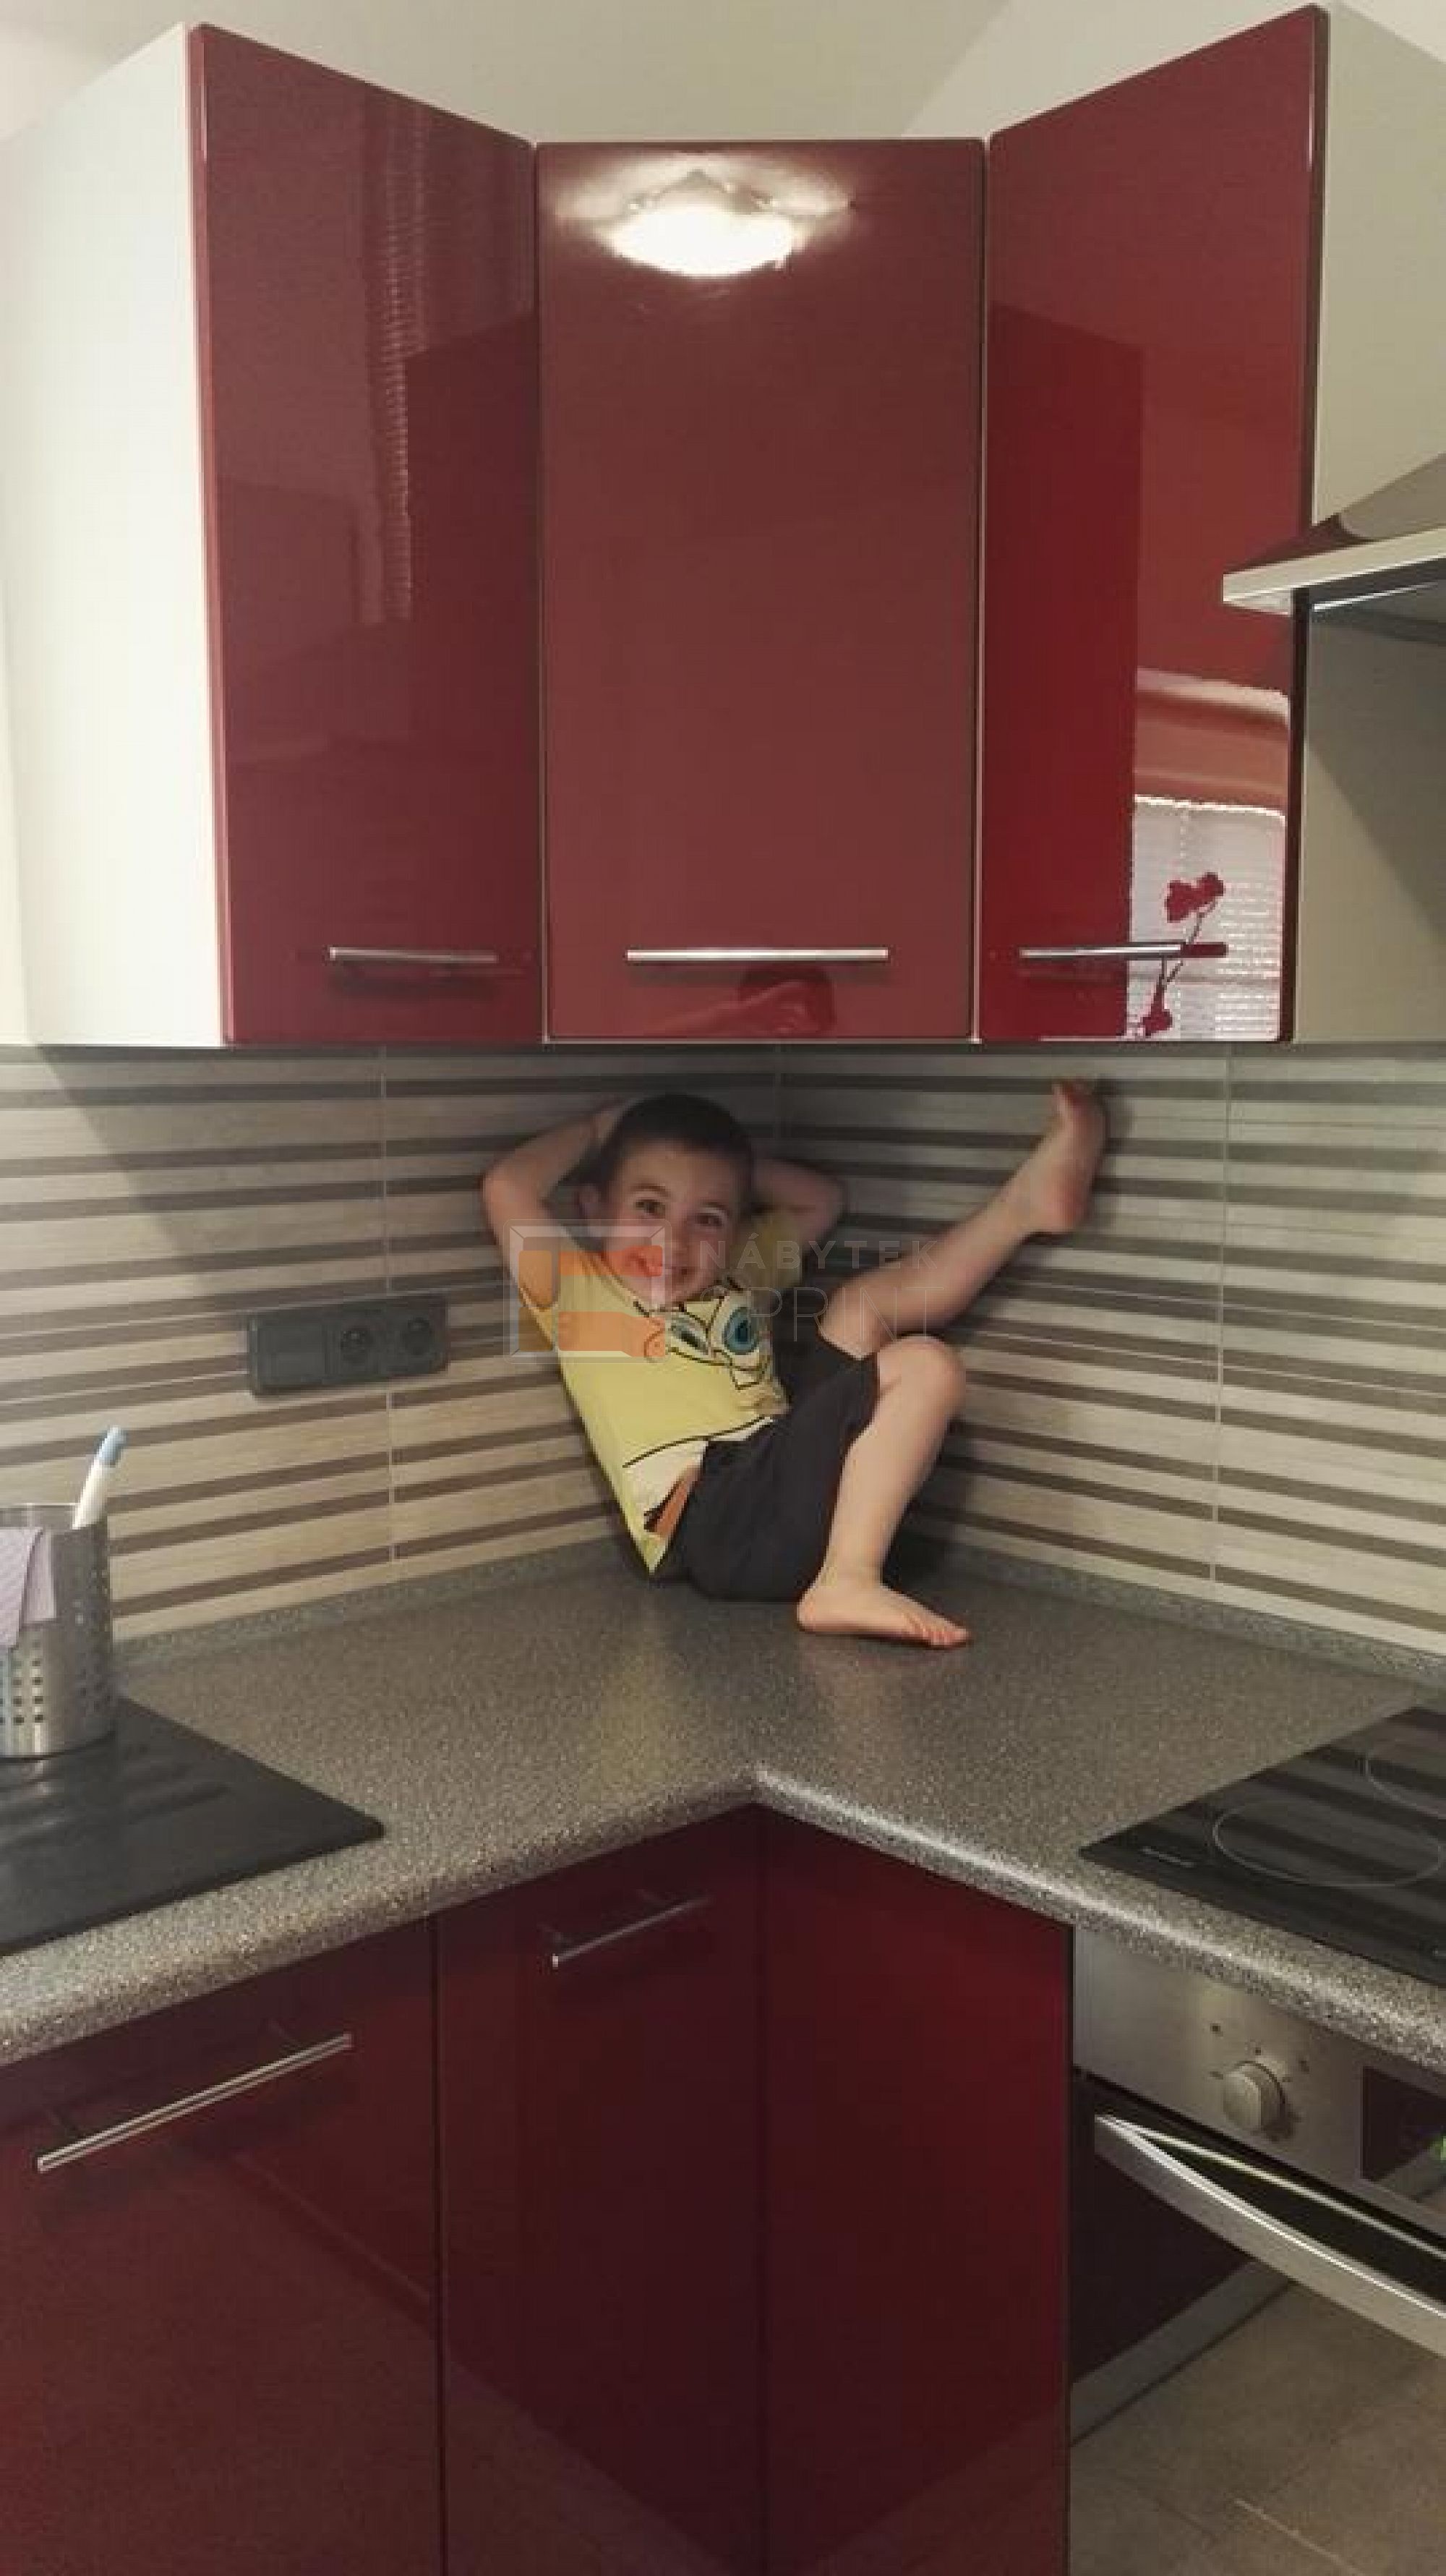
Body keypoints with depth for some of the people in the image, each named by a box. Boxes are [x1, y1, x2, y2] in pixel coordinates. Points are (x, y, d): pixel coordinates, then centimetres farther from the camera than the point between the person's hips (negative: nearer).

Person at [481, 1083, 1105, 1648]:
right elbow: (506, 1188, -8)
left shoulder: (737, 1276, 26)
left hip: (799, 1495, 7)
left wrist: (728, 1161, 25)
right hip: (713, 1525, -7)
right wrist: (598, 1129, 8)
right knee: (924, 1364, -20)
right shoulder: (581, 1291, 6)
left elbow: (822, 1200, 32)